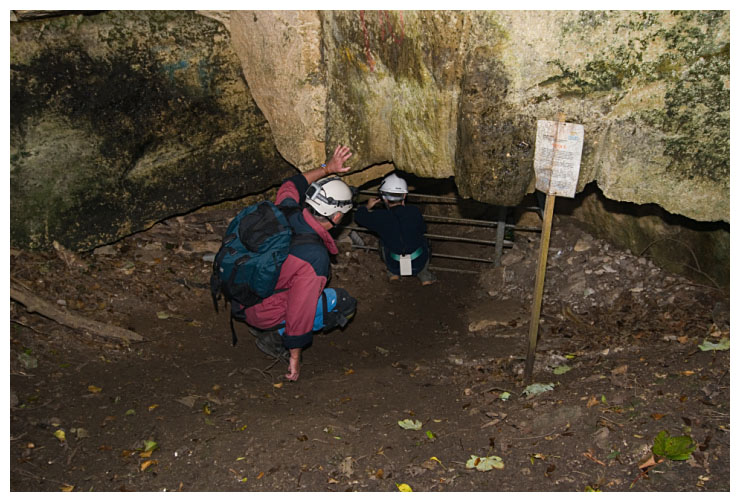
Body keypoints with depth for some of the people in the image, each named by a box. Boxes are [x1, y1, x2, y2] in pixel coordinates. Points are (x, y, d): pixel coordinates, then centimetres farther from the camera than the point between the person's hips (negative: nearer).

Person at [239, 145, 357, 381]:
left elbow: (289, 187, 13)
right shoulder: (315, 257, -31)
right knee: (345, 303, 3)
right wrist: (295, 356, -13)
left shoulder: (286, 211, -13)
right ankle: (276, 336, 2)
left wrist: (326, 169, 9)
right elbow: (301, 309, -25)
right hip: (264, 314, -7)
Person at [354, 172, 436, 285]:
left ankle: (393, 273, 23)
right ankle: (424, 275, 22)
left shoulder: (380, 217, -14)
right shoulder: (414, 212, -13)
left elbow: (359, 216, 7)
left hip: (394, 266, 0)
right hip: (419, 264, 1)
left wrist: (367, 207, 29)